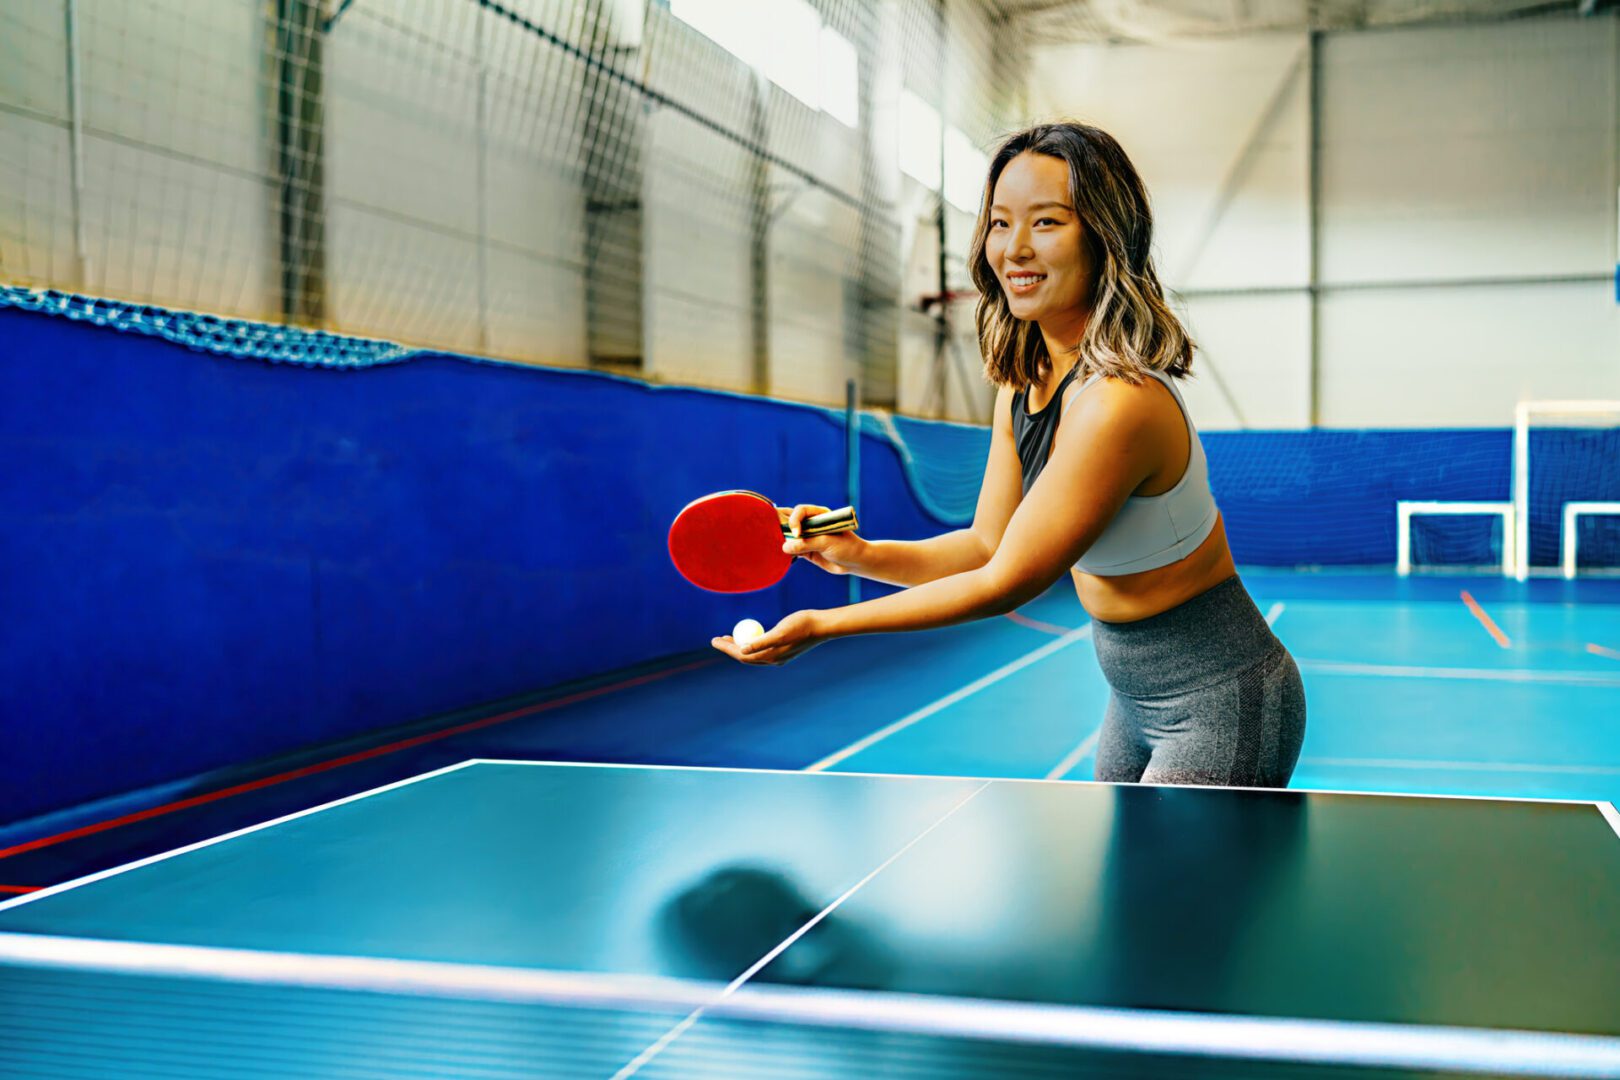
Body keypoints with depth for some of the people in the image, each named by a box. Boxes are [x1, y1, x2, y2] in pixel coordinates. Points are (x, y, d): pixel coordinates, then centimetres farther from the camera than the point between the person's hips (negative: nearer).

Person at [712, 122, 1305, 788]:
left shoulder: (1118, 402, -31)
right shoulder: (1023, 382, -1)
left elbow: (1008, 582, -25)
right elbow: (987, 545, 2)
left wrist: (824, 625, -20)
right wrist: (861, 554, -15)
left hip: (1219, 709, -9)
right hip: (1135, 699, 9)